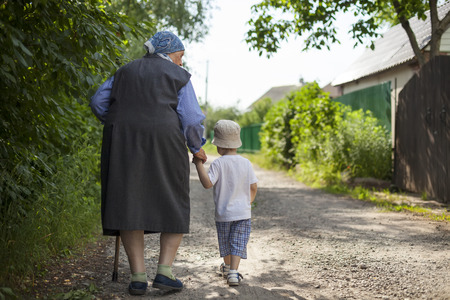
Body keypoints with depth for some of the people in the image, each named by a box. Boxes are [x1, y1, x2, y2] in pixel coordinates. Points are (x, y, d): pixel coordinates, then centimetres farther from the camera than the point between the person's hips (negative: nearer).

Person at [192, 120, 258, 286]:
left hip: (223, 213, -1)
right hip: (243, 212, 1)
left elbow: (207, 183, -23)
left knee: (225, 242, 19)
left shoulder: (218, 163, -14)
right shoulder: (246, 163, -2)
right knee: (238, 242, 3)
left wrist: (199, 164, -18)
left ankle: (227, 267, 40)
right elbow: (253, 187, 2)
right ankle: (233, 272, -10)